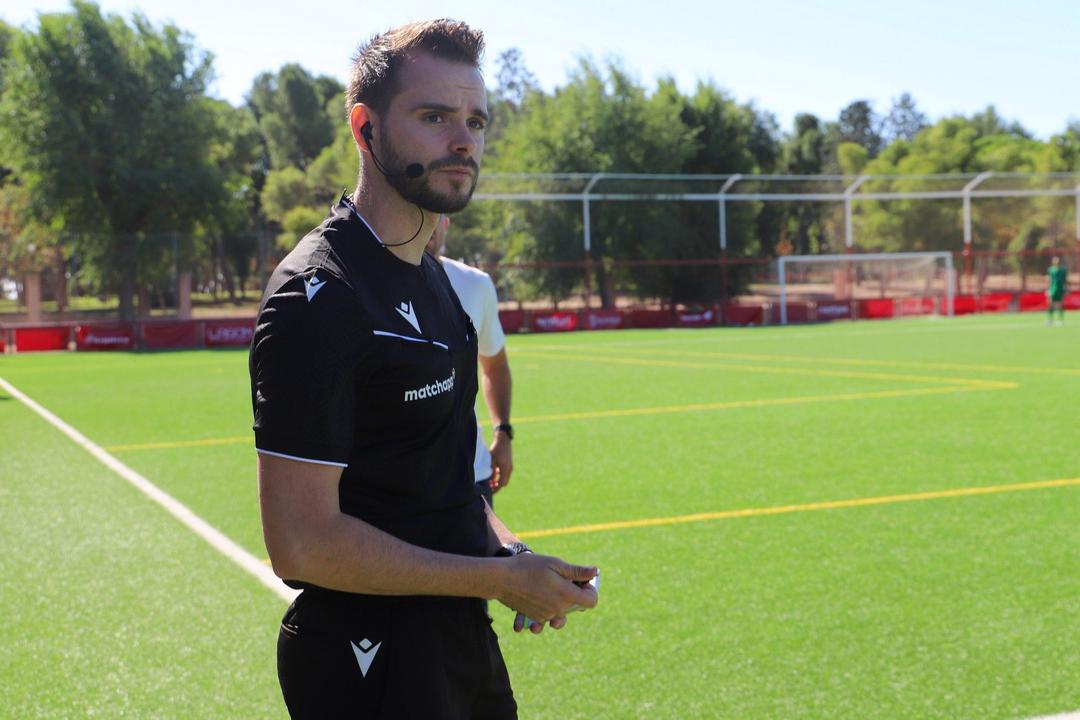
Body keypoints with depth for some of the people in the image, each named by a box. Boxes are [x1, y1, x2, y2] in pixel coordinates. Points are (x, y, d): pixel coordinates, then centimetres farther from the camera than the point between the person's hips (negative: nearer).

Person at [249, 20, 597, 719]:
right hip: (368, 656, -9)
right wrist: (497, 577, -18)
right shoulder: (318, 294, -20)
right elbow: (302, 543, -24)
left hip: (458, 635, 9)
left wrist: (503, 546, 2)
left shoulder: (435, 278, 10)